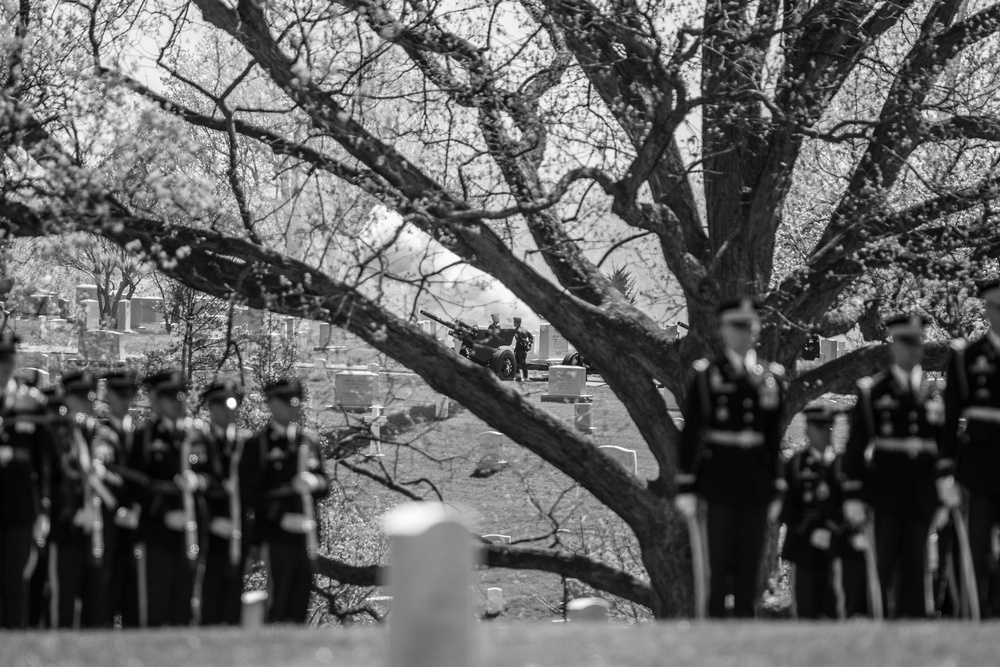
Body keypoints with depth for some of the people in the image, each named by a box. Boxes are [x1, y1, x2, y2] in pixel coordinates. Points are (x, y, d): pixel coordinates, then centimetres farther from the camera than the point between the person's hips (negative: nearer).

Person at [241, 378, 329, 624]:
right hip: (276, 535, -6)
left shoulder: (309, 442, 18)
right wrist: (282, 518, -15)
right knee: (279, 601, -11)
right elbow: (250, 493, -5)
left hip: (305, 534, 6)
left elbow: (323, 485, 18)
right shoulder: (258, 444, -1)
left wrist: (313, 481, -6)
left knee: (299, 605, 4)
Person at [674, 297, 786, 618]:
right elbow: (690, 434, -1)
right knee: (720, 564, -3)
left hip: (757, 483, 3)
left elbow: (774, 438, 13)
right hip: (720, 481, -3)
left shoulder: (771, 377, 9)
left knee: (750, 566, 7)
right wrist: (686, 488, -5)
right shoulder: (707, 375, -1)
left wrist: (777, 491, 12)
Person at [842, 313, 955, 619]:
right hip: (886, 492, -3)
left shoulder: (932, 393, 12)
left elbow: (943, 441, 14)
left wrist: (945, 479, -2)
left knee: (915, 566, 6)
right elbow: (855, 446, -2)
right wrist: (852, 496, -7)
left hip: (922, 492, 3)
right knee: (883, 564, -3)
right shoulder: (872, 390, 0)